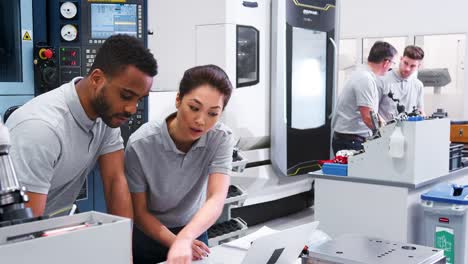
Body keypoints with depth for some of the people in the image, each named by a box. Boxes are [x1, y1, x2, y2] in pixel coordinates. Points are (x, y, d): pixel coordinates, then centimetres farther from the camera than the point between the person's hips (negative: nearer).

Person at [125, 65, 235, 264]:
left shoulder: (221, 139, -19)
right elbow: (139, 212, -14)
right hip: (147, 236, -1)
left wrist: (184, 239, -44)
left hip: (193, 232, 1)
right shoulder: (141, 144, -24)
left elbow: (216, 200, -29)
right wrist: (175, 242, -26)